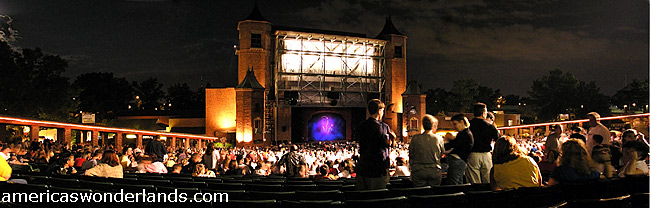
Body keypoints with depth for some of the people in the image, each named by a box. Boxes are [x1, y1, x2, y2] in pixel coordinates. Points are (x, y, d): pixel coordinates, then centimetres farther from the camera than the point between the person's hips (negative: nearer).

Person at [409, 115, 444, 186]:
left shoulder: (415, 139, -7)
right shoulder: (439, 139, -3)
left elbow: (411, 155, 2)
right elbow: (441, 155, 9)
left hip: (418, 172, -1)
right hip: (435, 171, 1)